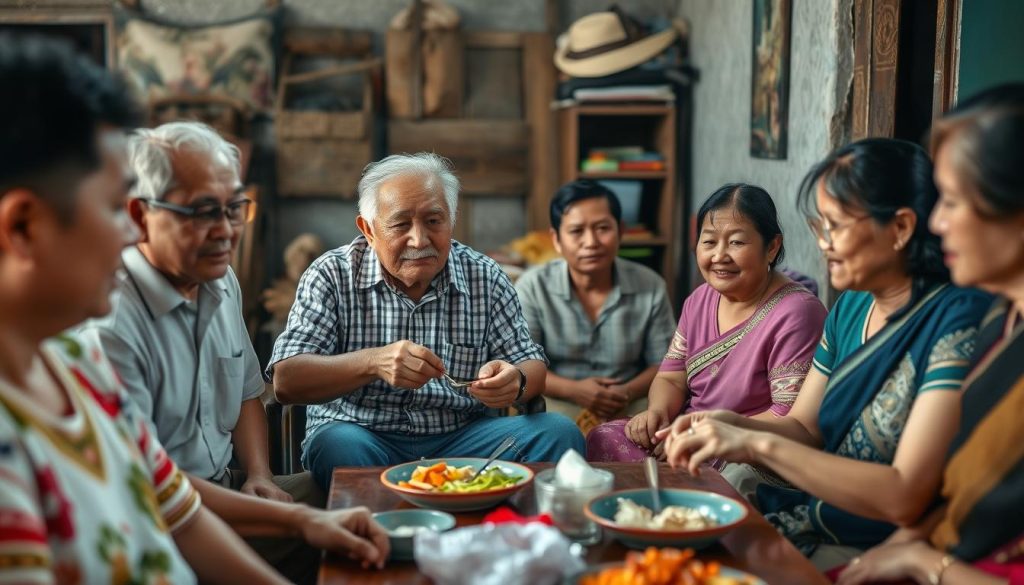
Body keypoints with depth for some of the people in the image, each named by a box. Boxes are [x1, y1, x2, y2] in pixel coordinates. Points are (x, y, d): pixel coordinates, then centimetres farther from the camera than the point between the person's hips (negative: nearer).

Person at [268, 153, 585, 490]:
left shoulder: (485, 279, 3)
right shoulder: (332, 276, -5)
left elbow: (532, 366, 7)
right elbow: (286, 383, -13)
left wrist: (515, 382, -20)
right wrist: (373, 362, -31)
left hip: (460, 437, 3)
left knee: (558, 432, -19)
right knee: (339, 444, -36)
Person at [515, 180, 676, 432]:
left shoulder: (651, 287, -1)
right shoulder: (532, 287, -4)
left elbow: (663, 364, 4)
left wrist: (627, 392, -18)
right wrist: (573, 390, -21)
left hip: (630, 406, 2)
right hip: (556, 403, -1)